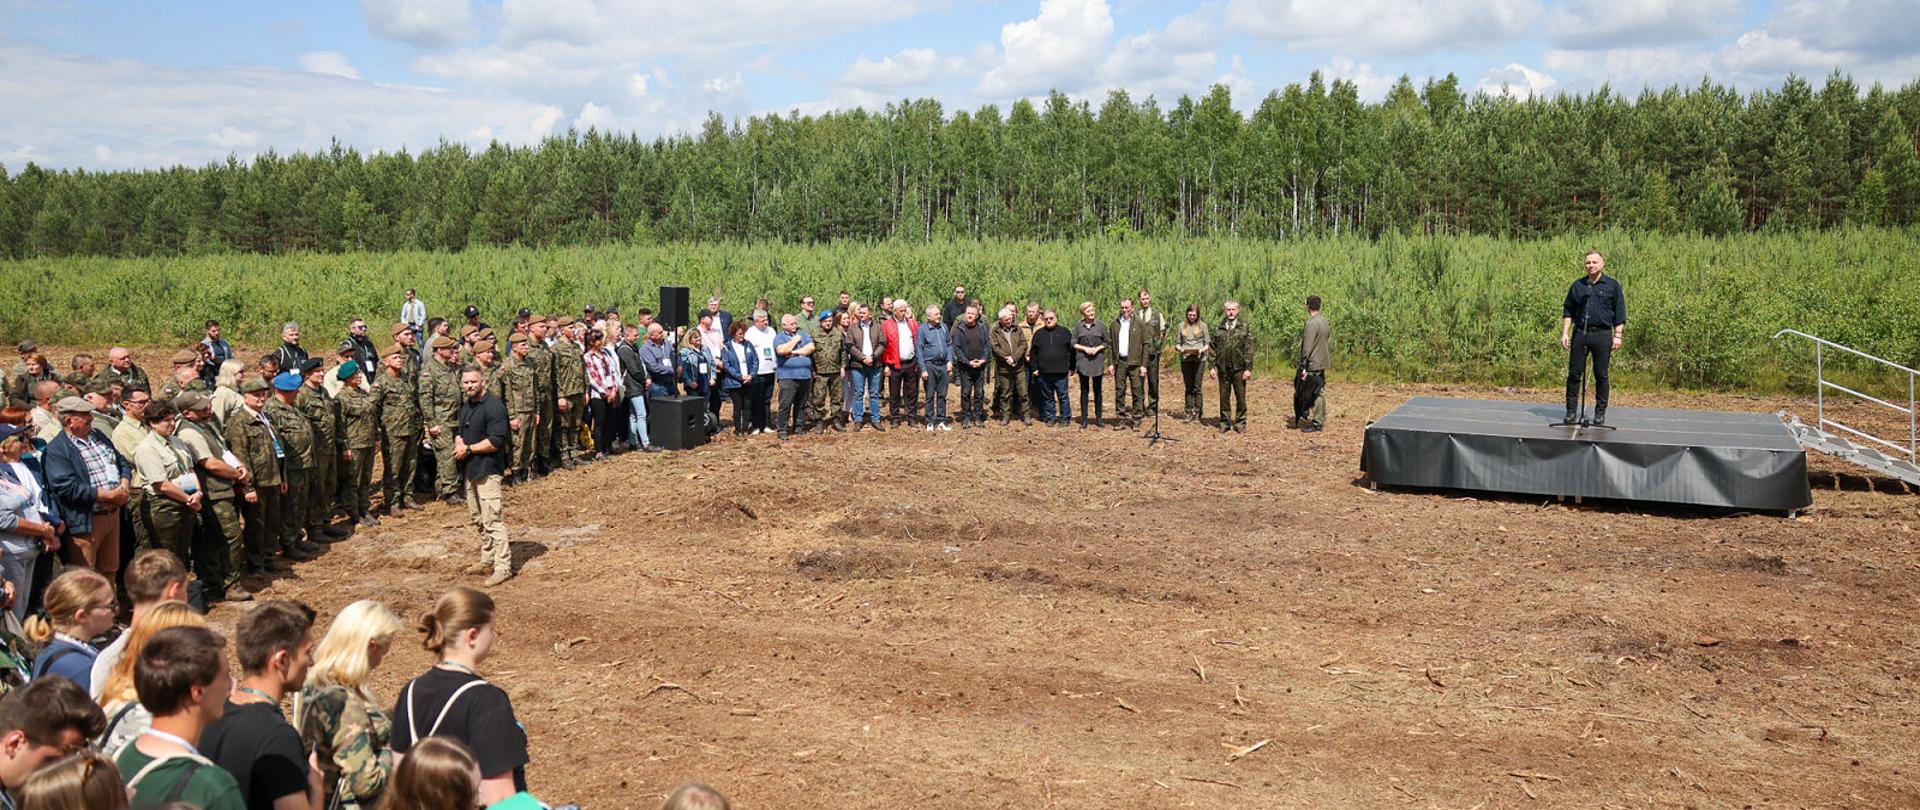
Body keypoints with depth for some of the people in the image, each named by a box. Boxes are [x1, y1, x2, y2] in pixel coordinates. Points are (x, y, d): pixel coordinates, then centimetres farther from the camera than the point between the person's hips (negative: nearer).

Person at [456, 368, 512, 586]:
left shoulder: (493, 406, -15)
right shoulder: (466, 407, 15)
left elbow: (496, 441, -21)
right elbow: (462, 431, 26)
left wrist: (469, 449, -14)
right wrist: (458, 440, 2)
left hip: (487, 469, -10)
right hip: (470, 469, 10)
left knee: (492, 519, -12)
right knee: (477, 517, 18)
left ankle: (503, 566, -9)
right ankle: (487, 559, 31)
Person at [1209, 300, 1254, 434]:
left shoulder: (1245, 328, 4)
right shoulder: (1218, 329, 10)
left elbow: (1249, 350, -1)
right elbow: (1213, 349, 10)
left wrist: (1248, 368, -8)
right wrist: (1212, 366, 1)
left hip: (1239, 368, -2)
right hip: (1223, 368, 2)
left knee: (1241, 397, 1)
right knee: (1224, 397, 7)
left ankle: (1240, 423, 11)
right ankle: (1225, 423, 16)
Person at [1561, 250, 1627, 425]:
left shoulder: (1612, 285, 4)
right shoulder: (1578, 285, 10)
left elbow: (1620, 313, 3)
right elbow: (1568, 310, 13)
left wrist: (1618, 336, -3)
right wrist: (1565, 333, 5)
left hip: (1602, 334, -2)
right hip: (1580, 333, 2)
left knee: (1601, 376, 3)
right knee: (1574, 373, 2)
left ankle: (1600, 412, 11)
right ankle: (1571, 410, 9)